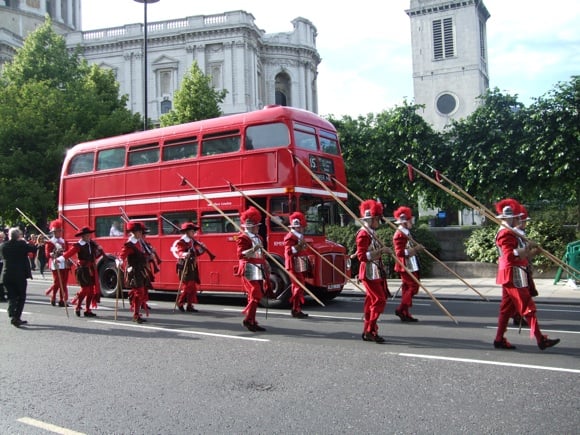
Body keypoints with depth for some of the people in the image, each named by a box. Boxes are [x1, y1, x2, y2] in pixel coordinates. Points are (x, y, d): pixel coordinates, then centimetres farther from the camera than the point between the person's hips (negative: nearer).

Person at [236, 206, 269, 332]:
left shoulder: (258, 238, 18)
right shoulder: (242, 238, -9)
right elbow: (241, 255, -19)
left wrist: (265, 265, 19)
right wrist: (253, 249, -31)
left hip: (259, 270, 9)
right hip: (249, 270, -9)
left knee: (255, 296, 10)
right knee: (255, 295, -12)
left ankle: (251, 321, 18)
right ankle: (248, 320, -3)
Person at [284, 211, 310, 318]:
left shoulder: (299, 236, 20)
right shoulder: (290, 237, -12)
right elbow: (289, 251, -22)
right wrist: (299, 245, -30)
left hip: (301, 267, 10)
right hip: (295, 266, -10)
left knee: (300, 287, 12)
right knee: (298, 287, -11)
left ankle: (297, 309, 18)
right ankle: (296, 310, -7)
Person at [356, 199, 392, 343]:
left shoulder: (371, 233, 14)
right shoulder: (364, 234, -15)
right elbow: (362, 256, -22)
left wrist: (383, 250, 12)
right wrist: (381, 251, -25)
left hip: (376, 273, 10)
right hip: (369, 273, -10)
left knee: (372, 300, 12)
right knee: (379, 300, -10)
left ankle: (367, 331, 18)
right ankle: (370, 331, -5)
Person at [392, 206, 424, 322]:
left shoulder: (406, 233, 15)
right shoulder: (399, 235, -17)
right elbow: (400, 252, -23)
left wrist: (417, 248, 10)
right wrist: (415, 249, -22)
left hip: (411, 266, 10)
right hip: (406, 267, -10)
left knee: (407, 288, 10)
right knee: (413, 287, -9)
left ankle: (405, 314, 14)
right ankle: (401, 309, -5)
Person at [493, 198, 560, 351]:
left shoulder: (508, 232, 17)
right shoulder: (506, 234, -16)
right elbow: (510, 256, -25)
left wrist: (528, 252, 6)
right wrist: (527, 249, -21)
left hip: (510, 276, 10)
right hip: (514, 276, -10)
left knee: (507, 308, 11)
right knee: (528, 307, -5)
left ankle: (499, 340, 14)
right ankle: (541, 340, -1)